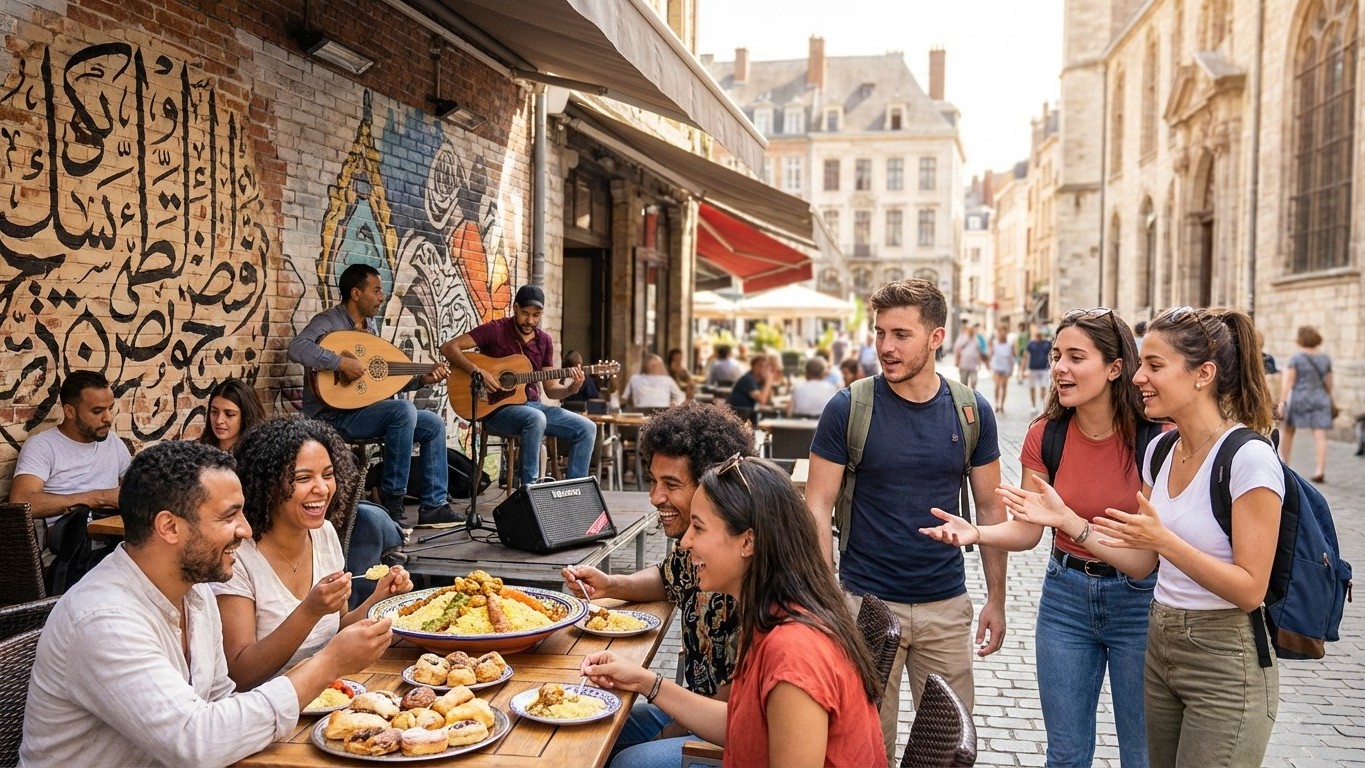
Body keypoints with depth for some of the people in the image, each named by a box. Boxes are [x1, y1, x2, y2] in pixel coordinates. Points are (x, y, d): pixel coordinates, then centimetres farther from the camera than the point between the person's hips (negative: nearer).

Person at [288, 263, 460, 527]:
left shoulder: (371, 326, 15)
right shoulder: (328, 322, -10)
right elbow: (297, 348, -30)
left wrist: (423, 379, 5)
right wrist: (341, 362, -35)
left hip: (364, 409, 9)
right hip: (333, 415, -9)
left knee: (433, 424, 2)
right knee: (404, 410, -30)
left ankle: (433, 506, 3)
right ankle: (391, 501, -20)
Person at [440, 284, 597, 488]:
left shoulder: (544, 341, 10)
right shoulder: (495, 330, -6)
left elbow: (551, 389, 11)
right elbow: (448, 347, -11)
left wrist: (572, 388, -10)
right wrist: (478, 372, -22)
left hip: (533, 405, 6)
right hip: (498, 408, -6)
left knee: (587, 429, -11)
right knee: (536, 419, -38)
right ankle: (529, 489, -27)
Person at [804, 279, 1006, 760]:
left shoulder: (971, 412, -1)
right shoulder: (848, 409, -9)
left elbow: (990, 508, 7)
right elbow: (818, 507, -8)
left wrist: (996, 598, 5)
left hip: (946, 605, 3)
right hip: (867, 602, -2)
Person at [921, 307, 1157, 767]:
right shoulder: (1045, 434, -5)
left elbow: (1144, 557, -20)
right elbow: (1027, 530, -3)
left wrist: (1065, 517, -32)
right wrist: (976, 533, -23)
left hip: (1136, 599, -3)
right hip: (1065, 595, 3)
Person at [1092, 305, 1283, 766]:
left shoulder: (1250, 458, -19)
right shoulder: (1160, 450, 3)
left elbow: (1250, 591, -19)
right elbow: (1143, 563, 5)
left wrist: (1164, 540, -29)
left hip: (1226, 663, -7)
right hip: (1159, 647, 7)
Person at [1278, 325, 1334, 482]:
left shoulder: (1296, 358, -8)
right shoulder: (1325, 358, 5)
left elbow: (1288, 382, -12)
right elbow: (1329, 383, 10)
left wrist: (1281, 402, -13)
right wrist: (1328, 401, 23)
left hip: (1299, 399, -3)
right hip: (1320, 400, 3)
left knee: (1287, 431, 14)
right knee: (1320, 435, -2)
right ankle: (1320, 470, -11)